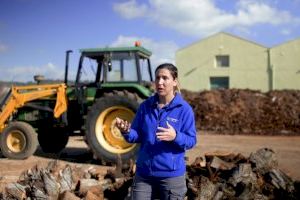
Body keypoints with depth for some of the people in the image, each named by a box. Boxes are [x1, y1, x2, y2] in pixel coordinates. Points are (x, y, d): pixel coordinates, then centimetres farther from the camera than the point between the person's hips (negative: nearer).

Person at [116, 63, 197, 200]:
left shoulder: (184, 109, -8)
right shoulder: (145, 106, 3)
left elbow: (191, 140, -8)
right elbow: (137, 136, 4)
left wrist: (175, 137, -28)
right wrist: (126, 131, -18)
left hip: (171, 174, -3)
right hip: (144, 173, 3)